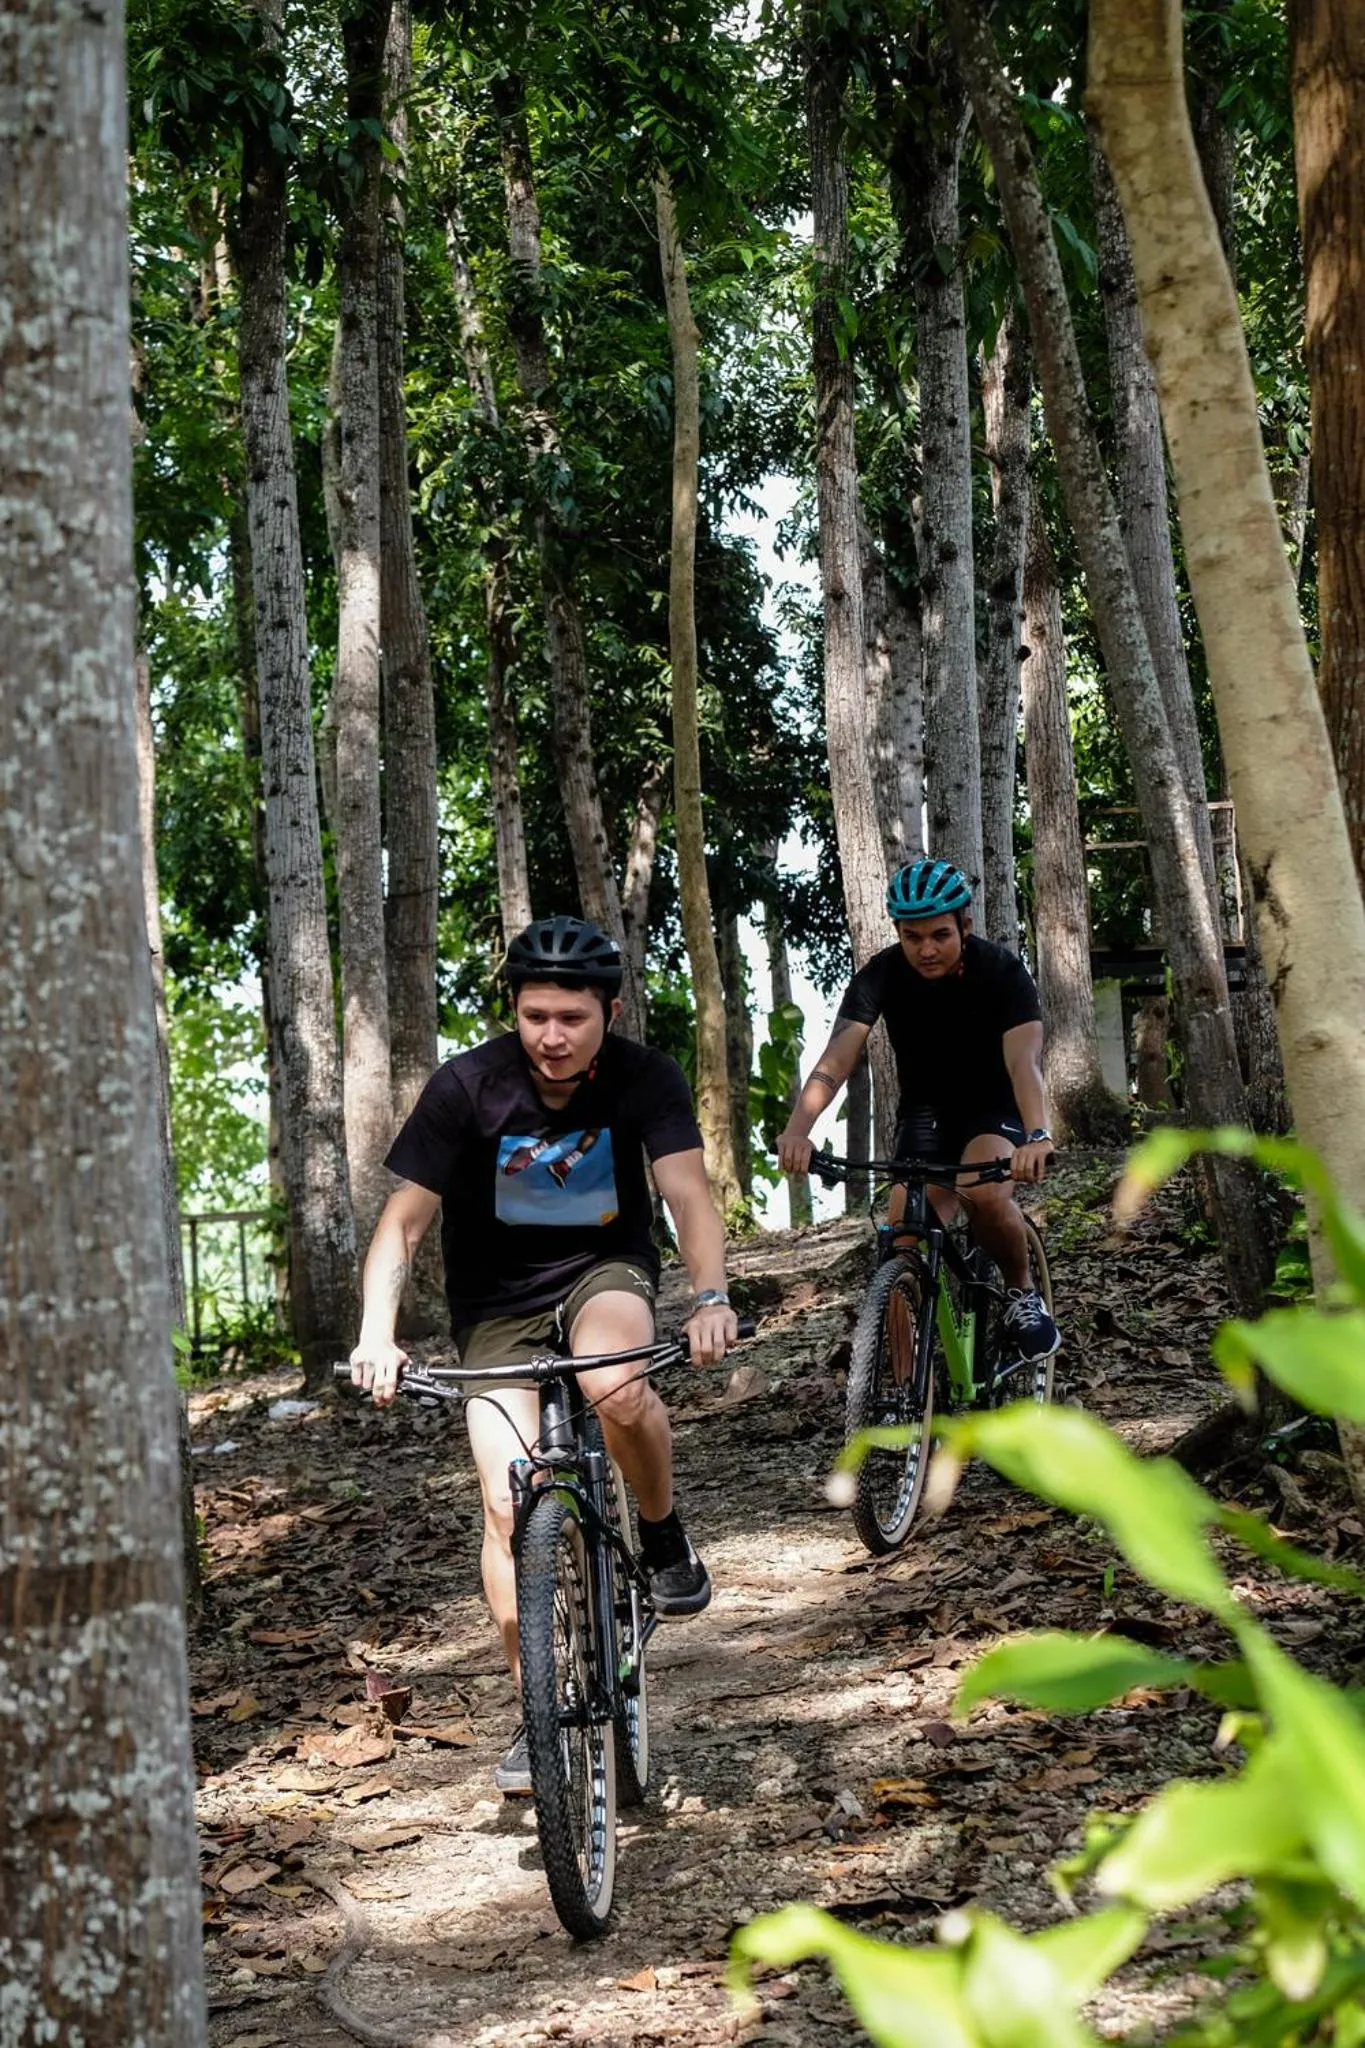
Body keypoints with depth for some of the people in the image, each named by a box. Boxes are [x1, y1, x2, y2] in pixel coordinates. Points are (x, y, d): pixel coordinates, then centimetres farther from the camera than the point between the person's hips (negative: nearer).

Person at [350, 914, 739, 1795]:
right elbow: (404, 1221, -19)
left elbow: (688, 1193, -26)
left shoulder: (645, 1078, -16)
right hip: (499, 1297, 1)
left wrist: (710, 1298, -44)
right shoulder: (468, 1086, -19)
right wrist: (378, 1333, -34)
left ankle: (666, 1536, -5)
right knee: (509, 1504, -13)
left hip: (606, 1268, 0)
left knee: (618, 1389, -35)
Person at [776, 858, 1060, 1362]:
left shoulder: (1001, 971, -23)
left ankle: (1023, 1292, -6)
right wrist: (798, 1128, -48)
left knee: (986, 1192, -34)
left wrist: (1037, 1135, -56)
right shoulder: (882, 975, -17)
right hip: (925, 1112, 3)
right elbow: (837, 1056, -29)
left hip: (994, 1108, -3)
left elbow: (1023, 1061, -36)